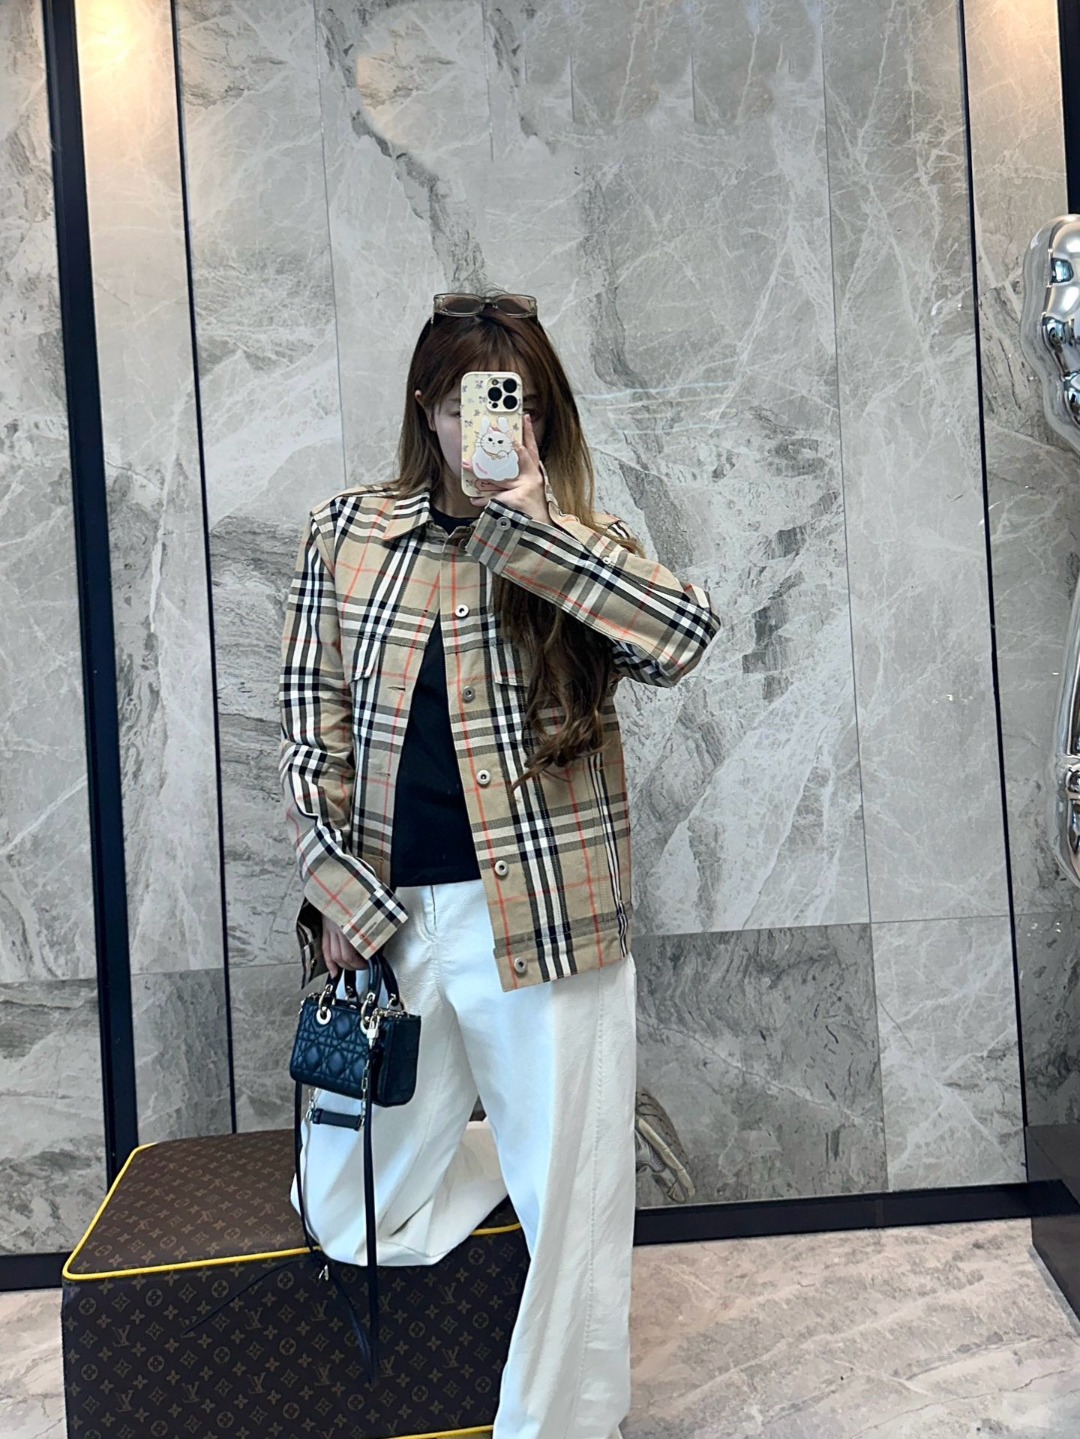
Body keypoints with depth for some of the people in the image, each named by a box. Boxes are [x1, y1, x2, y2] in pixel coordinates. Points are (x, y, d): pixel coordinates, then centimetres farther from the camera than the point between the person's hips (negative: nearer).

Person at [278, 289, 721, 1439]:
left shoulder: (575, 552, 1)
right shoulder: (346, 533, 4)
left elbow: (685, 635, -20)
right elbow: (310, 730, 4)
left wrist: (527, 521, -19)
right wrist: (339, 895, -4)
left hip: (542, 917, -2)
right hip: (385, 918, 3)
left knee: (570, 1213, 9)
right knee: (350, 1219, 15)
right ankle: (508, 1140, 40)